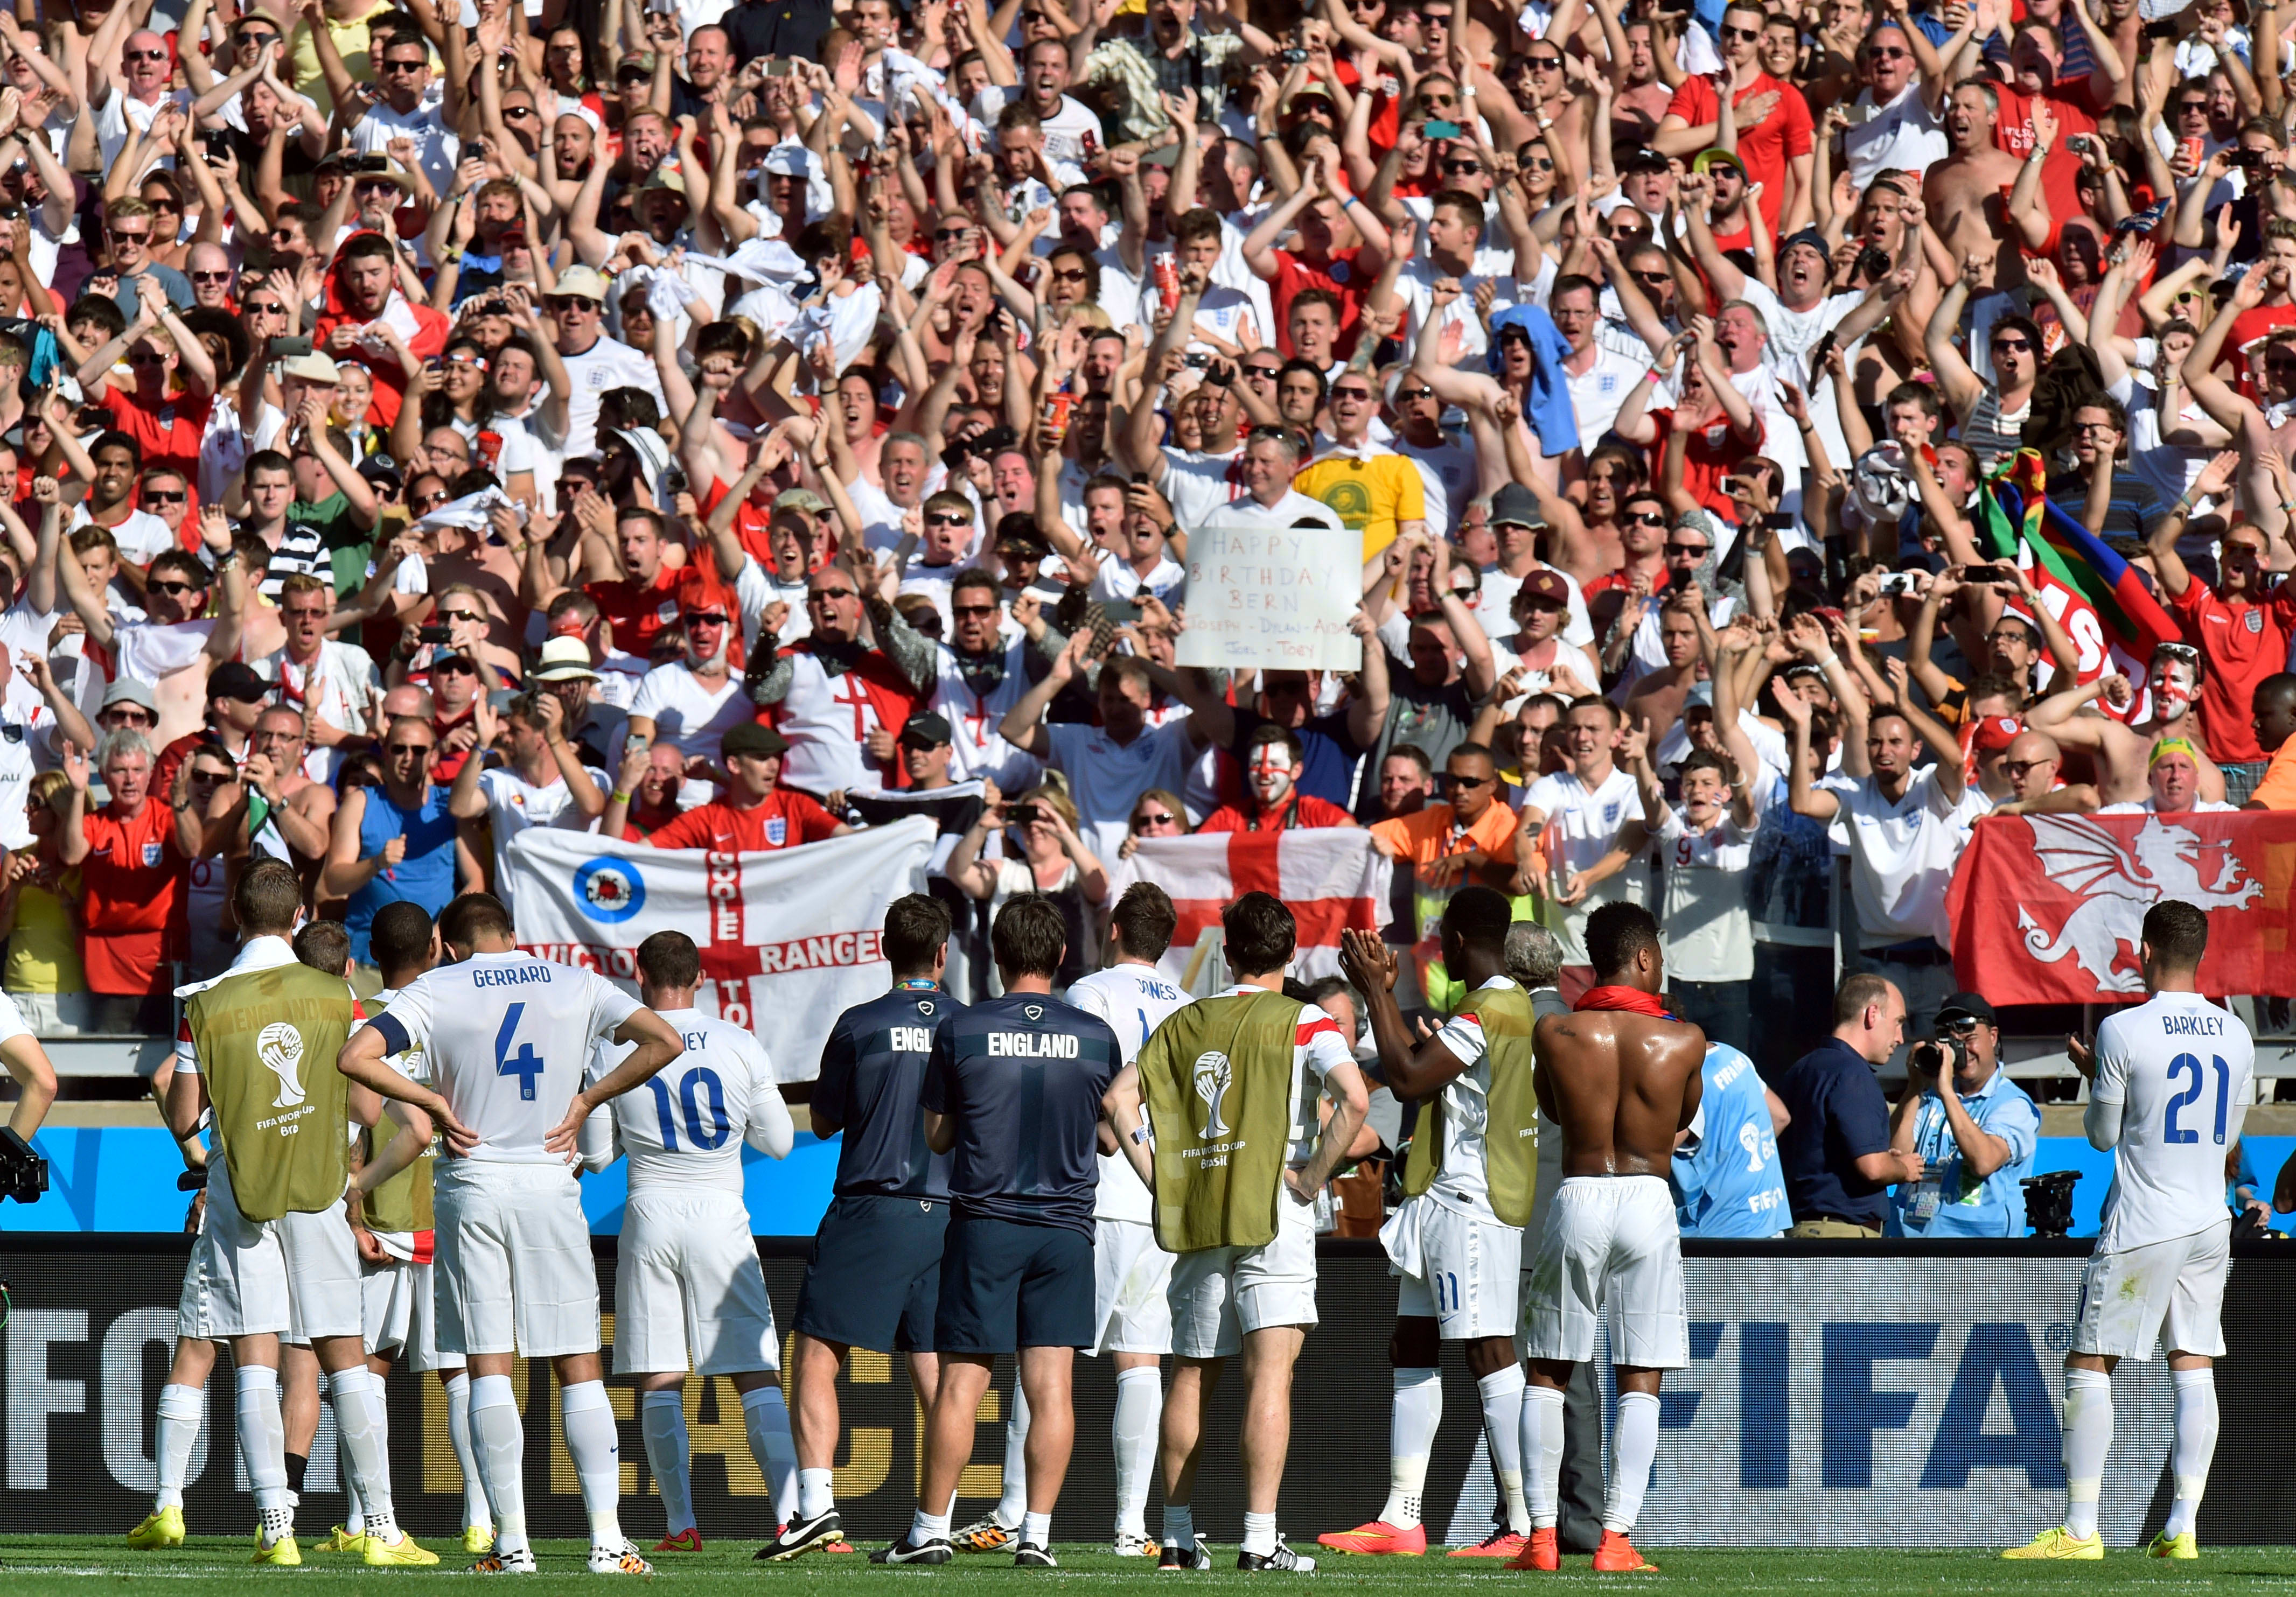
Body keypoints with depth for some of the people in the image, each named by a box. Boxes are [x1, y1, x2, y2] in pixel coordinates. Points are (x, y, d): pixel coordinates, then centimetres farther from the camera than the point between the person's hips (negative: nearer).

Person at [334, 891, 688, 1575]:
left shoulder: (436, 990, 1)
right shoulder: (577, 986, 6)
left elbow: (356, 1058, -11)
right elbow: (665, 1042, 1)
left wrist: (433, 1103, -1)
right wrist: (587, 1100, 5)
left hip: (471, 1186, -1)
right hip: (550, 1186, 1)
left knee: (489, 1369, 2)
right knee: (579, 1368, 4)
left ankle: (512, 1541, -2)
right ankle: (608, 1538, -4)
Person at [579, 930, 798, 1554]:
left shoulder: (615, 1051, 0)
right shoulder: (739, 1047, 0)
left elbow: (595, 1155, 5)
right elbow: (779, 1143, 6)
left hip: (650, 1217, 0)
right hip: (720, 1219, 0)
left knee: (659, 1381, 6)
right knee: (757, 1374, 0)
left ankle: (681, 1521, 2)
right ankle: (791, 1512, -13)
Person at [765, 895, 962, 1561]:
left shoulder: (860, 1026, -6)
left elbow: (824, 1121, 5)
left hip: (871, 1208, -4)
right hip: (948, 1216, 4)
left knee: (815, 1356, -1)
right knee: (936, 1373, 8)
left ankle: (816, 1502, -14)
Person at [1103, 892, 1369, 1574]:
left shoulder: (1184, 1023, 10)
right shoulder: (1303, 1023, -4)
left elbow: (1119, 1097, 7)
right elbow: (1354, 1099, -18)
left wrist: (1158, 1177, 7)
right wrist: (1313, 1178, -10)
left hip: (1194, 1213, 4)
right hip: (1272, 1212, -4)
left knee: (1192, 1375, 14)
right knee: (1271, 1369, -8)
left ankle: (1178, 1536, 18)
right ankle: (1260, 1539, -17)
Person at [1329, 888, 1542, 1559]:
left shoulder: (1487, 1013, -16)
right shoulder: (1508, 1005, 16)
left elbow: (1407, 1078, -18)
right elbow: (1417, 1069, 24)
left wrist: (1377, 991, -9)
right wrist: (1381, 993, 23)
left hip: (1471, 1206, -11)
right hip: (1443, 1207, 11)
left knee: (1488, 1353, -12)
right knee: (1411, 1350, 13)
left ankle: (1526, 1525, -14)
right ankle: (1400, 1520, 16)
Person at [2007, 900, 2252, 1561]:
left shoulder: (2123, 1031, -11)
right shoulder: (2235, 1034, 5)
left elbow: (2102, 1135, -3)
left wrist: (2093, 1076, 17)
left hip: (2142, 1229, -5)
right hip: (2211, 1222, 5)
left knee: (2089, 1365, 1)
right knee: (2194, 1368, 6)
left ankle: (2080, 1531, -4)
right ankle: (2183, 1527, 0)